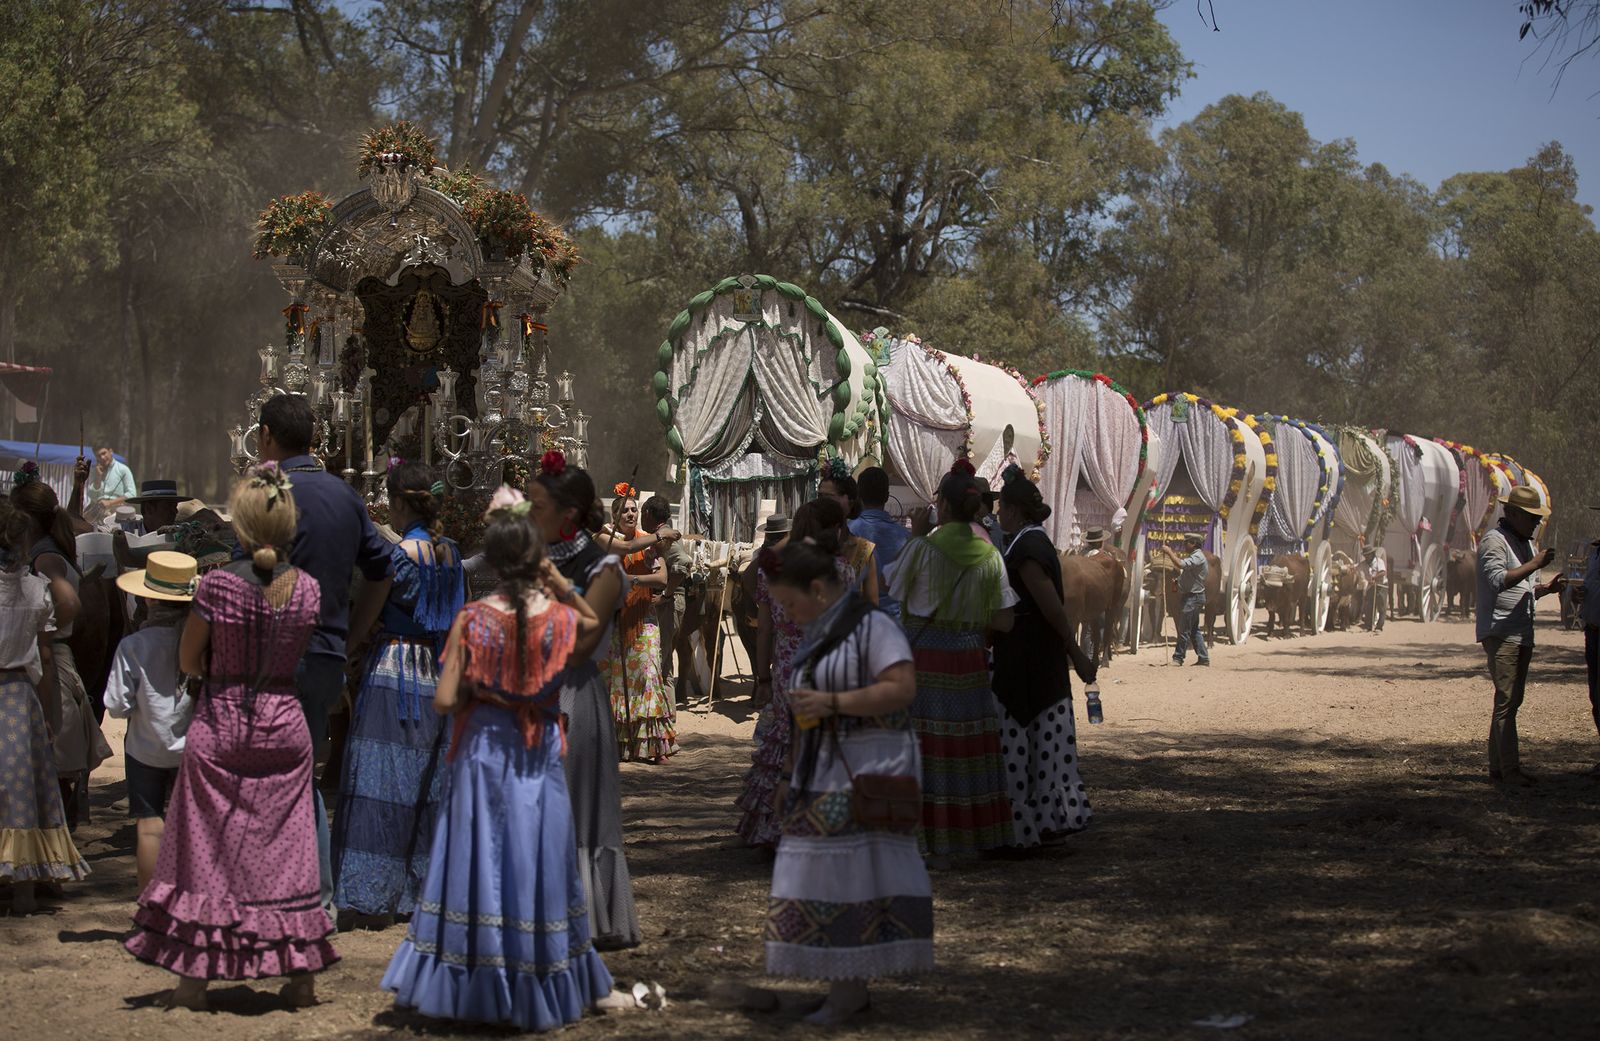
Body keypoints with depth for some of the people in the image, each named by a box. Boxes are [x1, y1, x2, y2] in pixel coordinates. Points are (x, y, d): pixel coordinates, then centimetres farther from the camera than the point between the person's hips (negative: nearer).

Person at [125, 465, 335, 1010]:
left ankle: (194, 979, 10)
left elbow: (188, 660, -5)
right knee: (286, 849, 10)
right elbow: (301, 655, 5)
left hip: (220, 725, -3)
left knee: (207, 849, 7)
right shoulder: (307, 588, -5)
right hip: (284, 725, 3)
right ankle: (300, 976, 14)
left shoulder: (218, 584, -14)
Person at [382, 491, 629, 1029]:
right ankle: (539, 991, 19)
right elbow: (595, 628, 15)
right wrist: (563, 587, 3)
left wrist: (475, 693, 7)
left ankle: (470, 987, 15)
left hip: (483, 755, -1)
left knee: (480, 863, 8)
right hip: (540, 760, 1)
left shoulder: (472, 619, -12)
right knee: (537, 865, 10)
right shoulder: (562, 618, -9)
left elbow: (444, 701, -13)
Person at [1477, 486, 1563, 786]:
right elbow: (1498, 580, -23)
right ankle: (1510, 769, -10)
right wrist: (1535, 564, -22)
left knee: (1512, 702, 10)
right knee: (1506, 701, -10)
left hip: (1522, 634, 10)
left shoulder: (1525, 542, 21)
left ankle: (1498, 766, 15)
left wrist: (1548, 588, 7)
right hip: (1500, 634, -10)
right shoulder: (1493, 540, -9)